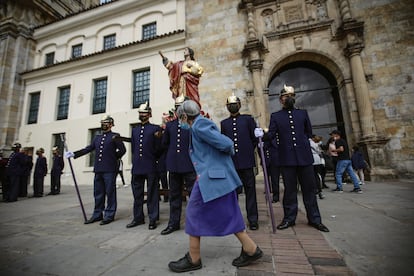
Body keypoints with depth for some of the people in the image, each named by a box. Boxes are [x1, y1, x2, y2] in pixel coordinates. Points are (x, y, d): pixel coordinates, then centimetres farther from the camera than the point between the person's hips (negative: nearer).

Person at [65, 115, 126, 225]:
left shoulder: (115, 136, 0)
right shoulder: (97, 137, 17)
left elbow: (122, 150, -4)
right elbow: (88, 149, 12)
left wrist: (113, 158, 1)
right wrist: (74, 154, 4)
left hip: (110, 170, -6)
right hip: (98, 169, 6)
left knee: (110, 193, 1)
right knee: (98, 193, 13)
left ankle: (109, 215, 12)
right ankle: (97, 214, 25)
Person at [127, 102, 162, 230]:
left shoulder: (155, 128, 0)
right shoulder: (134, 130, 15)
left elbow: (158, 149, -4)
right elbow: (133, 147, 19)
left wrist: (158, 138, -20)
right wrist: (136, 160, 12)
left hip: (150, 167, -5)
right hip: (137, 167, 5)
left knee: (152, 194, 4)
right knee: (137, 194, 13)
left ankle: (153, 219, 16)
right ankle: (138, 218, 28)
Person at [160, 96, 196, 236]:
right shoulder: (169, 125, 12)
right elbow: (164, 144, 17)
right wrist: (174, 151, 11)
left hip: (190, 165, -4)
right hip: (173, 165, 5)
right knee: (174, 195, 14)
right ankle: (174, 223, 29)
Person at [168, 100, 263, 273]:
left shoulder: (199, 125, -15)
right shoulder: (200, 124, 15)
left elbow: (226, 144, -18)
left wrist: (228, 152, -1)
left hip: (211, 177, -10)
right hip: (219, 176, 10)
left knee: (194, 215, 4)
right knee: (228, 215, 16)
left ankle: (193, 259, 21)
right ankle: (251, 250, 27)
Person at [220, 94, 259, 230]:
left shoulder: (248, 119, 8)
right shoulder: (224, 123, 13)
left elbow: (255, 138, 8)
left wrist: (248, 151, 7)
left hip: (246, 161, -1)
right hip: (230, 162, 2)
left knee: (250, 191, 4)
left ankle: (253, 219, 16)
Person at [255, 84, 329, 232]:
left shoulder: (303, 113, 13)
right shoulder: (275, 116, 6)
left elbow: (309, 132, 17)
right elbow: (271, 134, -5)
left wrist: (302, 142, 8)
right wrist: (262, 134, -23)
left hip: (304, 156, 2)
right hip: (287, 158, -2)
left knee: (309, 188, 9)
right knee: (290, 189, 6)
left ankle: (314, 219, 23)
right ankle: (289, 218, 20)